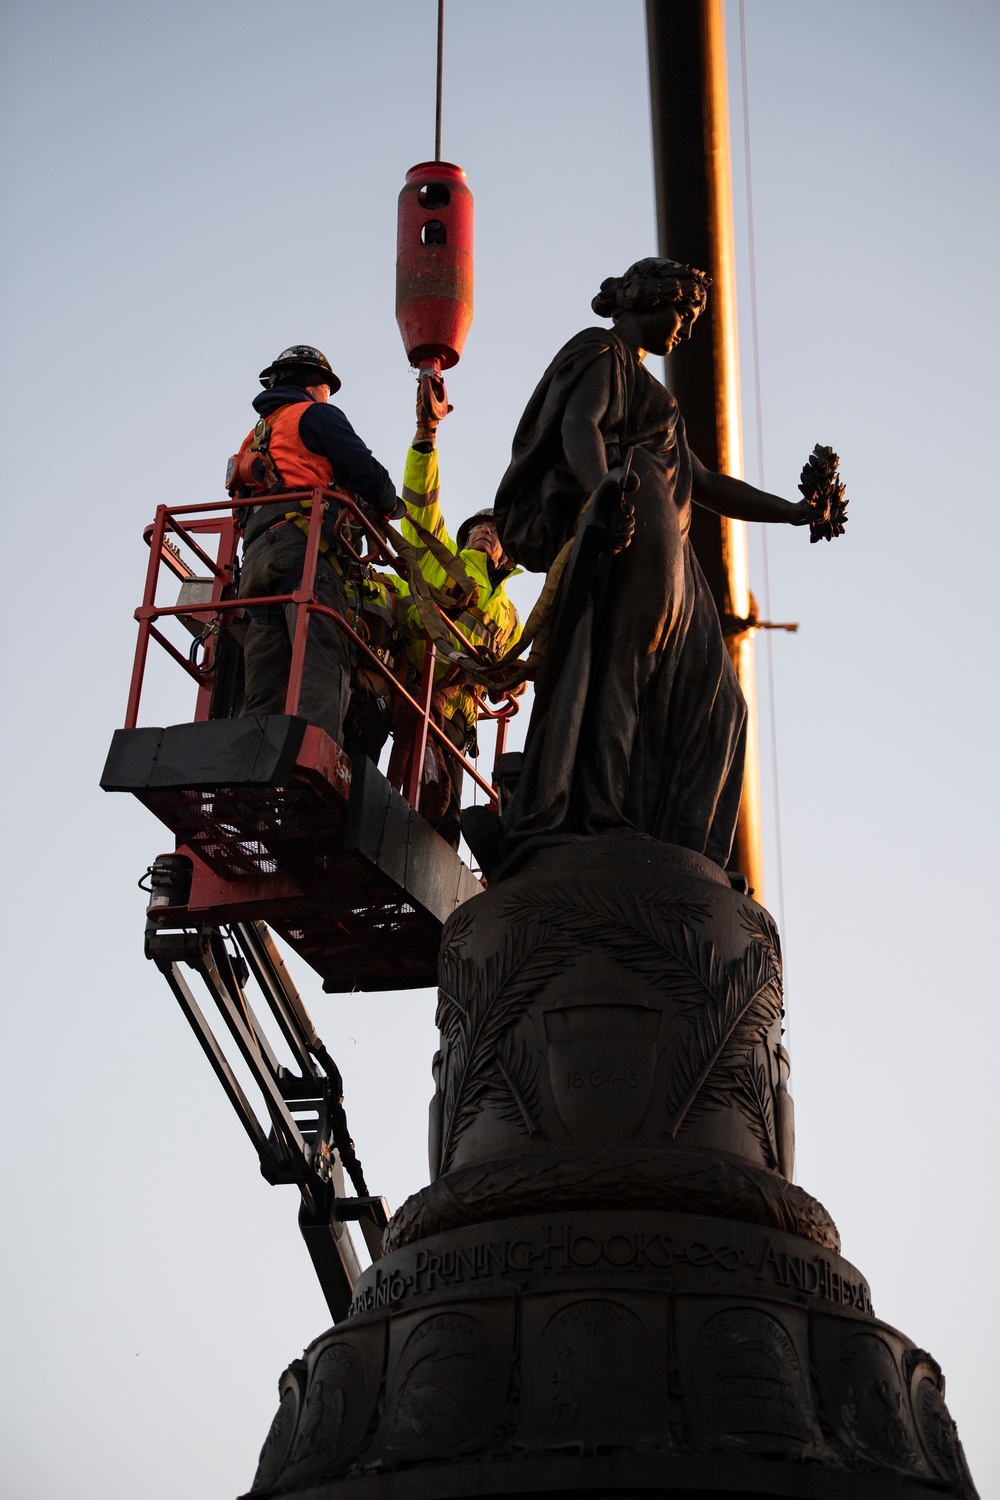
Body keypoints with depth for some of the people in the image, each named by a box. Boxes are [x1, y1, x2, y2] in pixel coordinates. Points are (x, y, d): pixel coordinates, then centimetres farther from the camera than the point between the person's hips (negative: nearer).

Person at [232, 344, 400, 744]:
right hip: (305, 548, -8)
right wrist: (390, 505, 21)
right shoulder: (316, 415, 12)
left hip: (255, 558, 8)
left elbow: (240, 502, 31)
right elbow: (364, 471, 3)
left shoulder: (255, 438, 36)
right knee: (322, 670, -23)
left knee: (264, 690, -2)